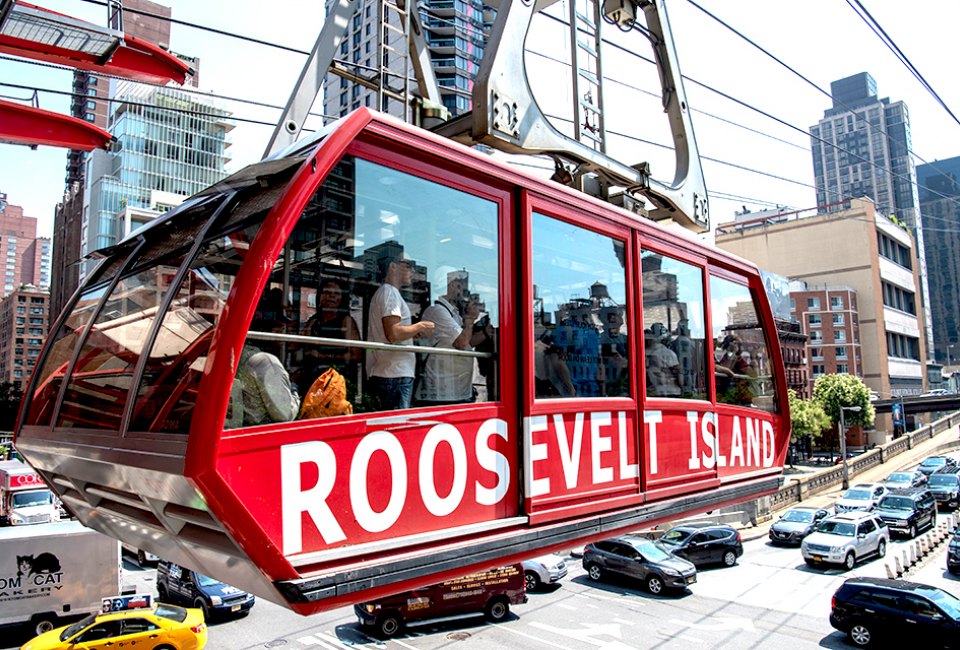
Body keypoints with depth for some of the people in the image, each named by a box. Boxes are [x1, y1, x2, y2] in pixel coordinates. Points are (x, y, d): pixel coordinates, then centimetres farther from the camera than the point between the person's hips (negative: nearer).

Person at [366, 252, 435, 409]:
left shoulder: (383, 292, 24)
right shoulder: (390, 292, -8)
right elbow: (393, 334, -20)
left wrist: (415, 333, 15)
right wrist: (420, 327, -6)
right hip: (395, 375, -10)